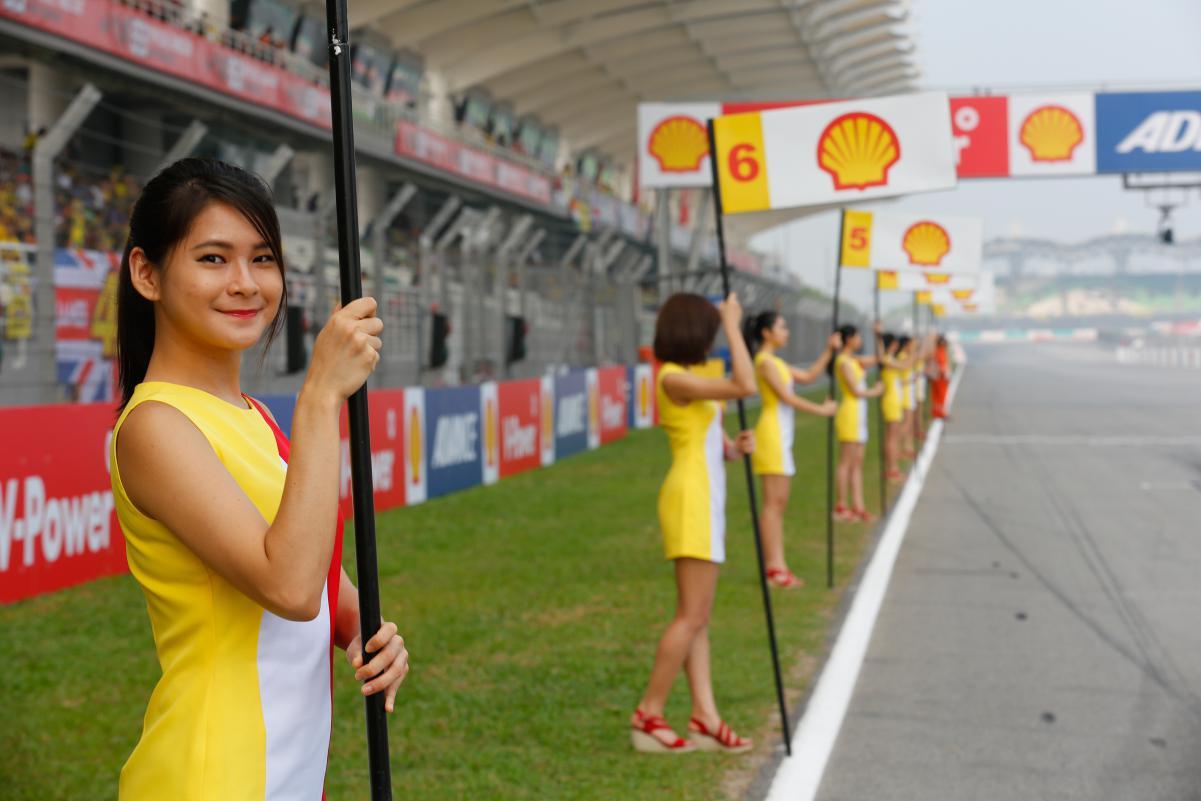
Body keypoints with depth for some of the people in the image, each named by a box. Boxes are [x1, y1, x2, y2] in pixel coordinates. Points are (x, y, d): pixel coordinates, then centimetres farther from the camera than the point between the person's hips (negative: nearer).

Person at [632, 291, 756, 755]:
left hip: (705, 500, 10)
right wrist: (733, 325, -15)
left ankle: (705, 719, 10)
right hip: (691, 498, -10)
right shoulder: (675, 379, -14)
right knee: (692, 616, -7)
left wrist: (736, 447, -2)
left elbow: (714, 446, 19)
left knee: (696, 617, 8)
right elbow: (746, 386, -23)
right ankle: (647, 717, -1)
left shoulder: (691, 378, 16)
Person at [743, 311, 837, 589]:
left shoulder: (776, 362, 18)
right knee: (773, 501, -8)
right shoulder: (765, 362, -11)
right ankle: (773, 566, -6)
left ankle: (776, 565, 11)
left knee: (779, 502, 9)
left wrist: (829, 350, 15)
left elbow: (808, 376, 21)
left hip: (782, 435, 10)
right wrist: (822, 410, -7)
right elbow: (787, 397, -14)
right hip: (772, 433, -10)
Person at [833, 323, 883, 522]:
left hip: (859, 414, 10)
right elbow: (855, 391, -15)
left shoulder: (853, 360, 14)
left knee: (857, 464, 8)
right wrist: (875, 392, 0)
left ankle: (858, 506, 10)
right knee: (846, 463, -5)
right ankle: (841, 507, -1)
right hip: (850, 414, -10)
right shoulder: (844, 362, -13)